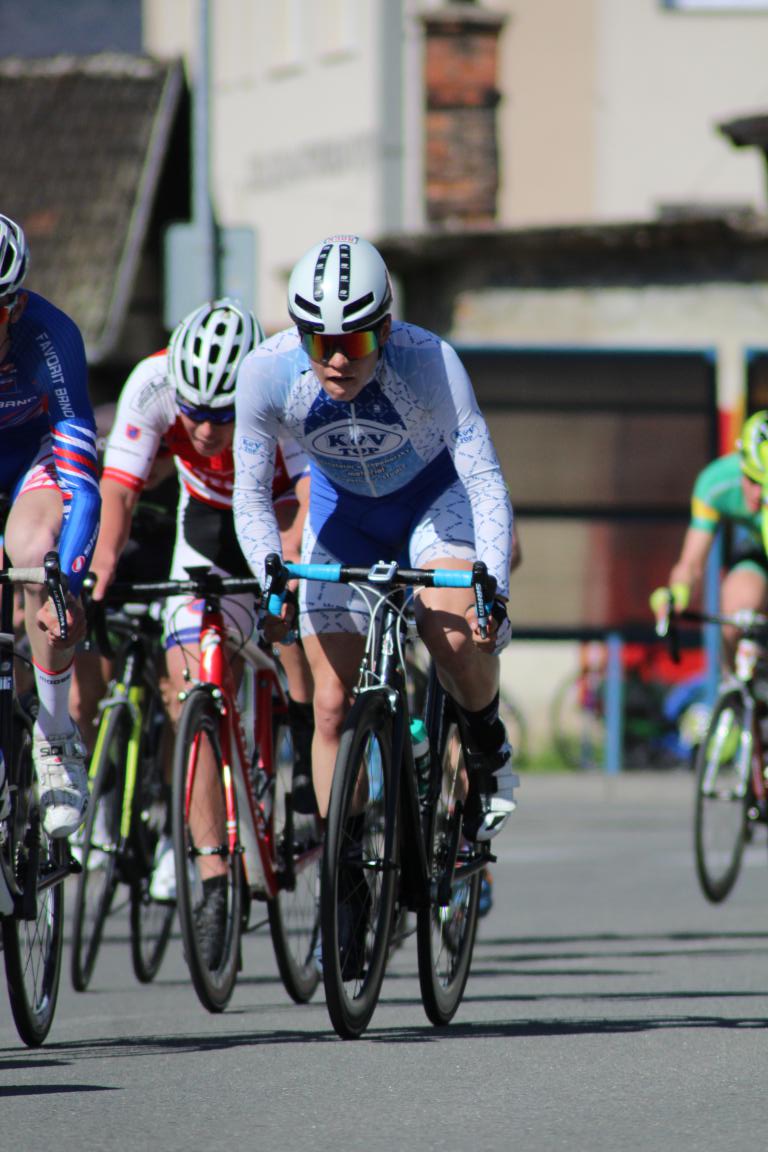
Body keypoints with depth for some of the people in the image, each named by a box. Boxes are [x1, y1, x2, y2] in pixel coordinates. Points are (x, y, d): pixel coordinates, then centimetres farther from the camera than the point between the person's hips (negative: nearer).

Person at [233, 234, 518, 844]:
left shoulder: (430, 362, -35)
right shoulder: (267, 372, -29)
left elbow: (485, 481, -33)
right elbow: (251, 497, -19)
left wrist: (494, 587, -46)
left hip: (434, 494, -2)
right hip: (343, 508, 2)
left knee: (454, 634, -29)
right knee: (334, 702, -4)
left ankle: (488, 746, 1)